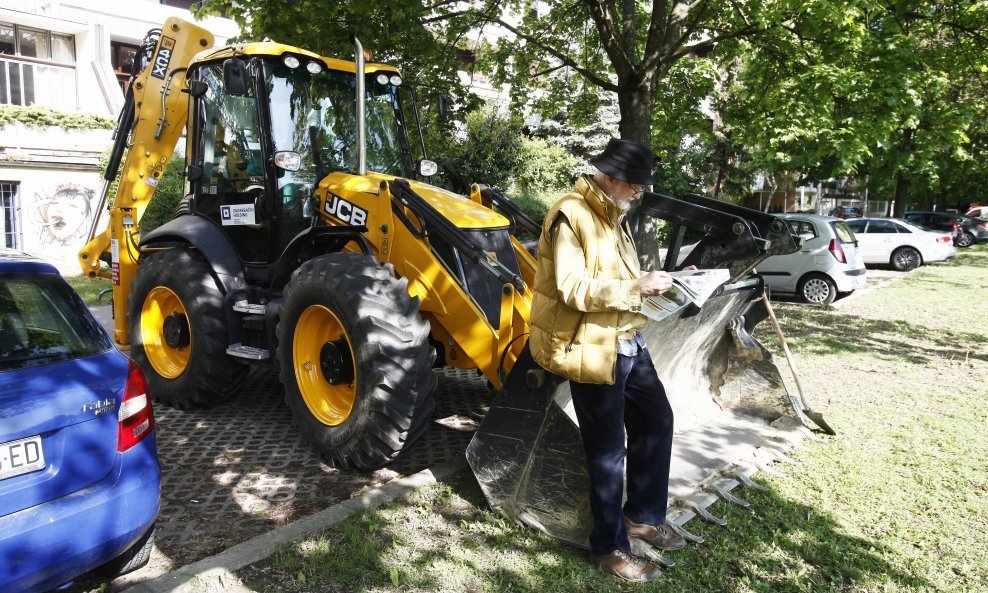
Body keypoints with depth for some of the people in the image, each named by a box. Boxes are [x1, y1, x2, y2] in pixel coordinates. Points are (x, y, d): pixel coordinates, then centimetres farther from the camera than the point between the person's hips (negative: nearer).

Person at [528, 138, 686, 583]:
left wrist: (649, 282, 6)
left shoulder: (613, 216, 14)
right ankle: (609, 547, 20)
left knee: (656, 421, 18)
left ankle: (643, 516, 36)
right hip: (593, 350, -10)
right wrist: (637, 288, -22)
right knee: (608, 449, 1)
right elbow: (574, 290, -25)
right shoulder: (570, 216, -17)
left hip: (628, 343, 10)